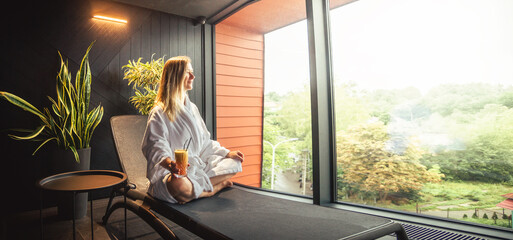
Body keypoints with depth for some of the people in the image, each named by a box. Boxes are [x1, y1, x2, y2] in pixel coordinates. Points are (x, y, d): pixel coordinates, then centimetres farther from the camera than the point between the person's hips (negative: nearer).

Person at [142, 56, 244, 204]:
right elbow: (156, 146, -16)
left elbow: (204, 142, 21)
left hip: (197, 166, 8)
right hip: (170, 170, -7)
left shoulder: (192, 108, 17)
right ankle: (219, 186, -12)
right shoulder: (159, 113, -6)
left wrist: (227, 153, 10)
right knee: (179, 186, -40)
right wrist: (169, 163, -38)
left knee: (235, 163, -1)